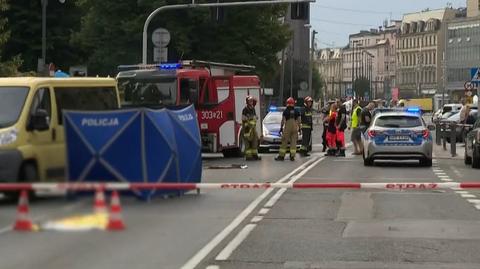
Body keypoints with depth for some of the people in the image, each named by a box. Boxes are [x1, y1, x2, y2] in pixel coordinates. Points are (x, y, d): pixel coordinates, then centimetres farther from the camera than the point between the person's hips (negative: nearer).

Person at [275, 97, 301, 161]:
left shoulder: (285, 111, -4)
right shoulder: (296, 112, 6)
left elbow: (283, 120, -3)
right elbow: (299, 121, 8)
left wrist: (281, 127, 4)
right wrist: (299, 128, 15)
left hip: (287, 128, -3)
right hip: (295, 128, 3)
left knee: (284, 142, 1)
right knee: (293, 142, 3)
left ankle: (281, 156, 1)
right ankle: (292, 156, -2)